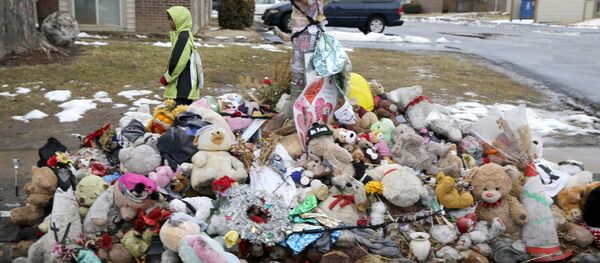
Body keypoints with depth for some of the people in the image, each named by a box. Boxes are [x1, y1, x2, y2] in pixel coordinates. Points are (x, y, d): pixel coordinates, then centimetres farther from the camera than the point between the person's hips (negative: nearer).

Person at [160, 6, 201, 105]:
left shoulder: (183, 37, -17)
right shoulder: (184, 35, 14)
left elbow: (178, 62, -21)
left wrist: (166, 78, -8)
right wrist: (167, 76, 13)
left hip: (183, 85, -10)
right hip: (184, 84, 10)